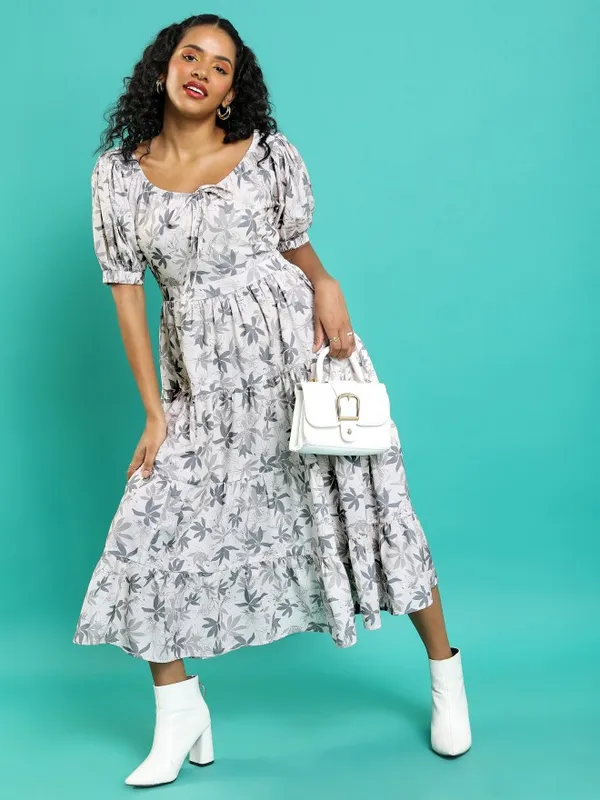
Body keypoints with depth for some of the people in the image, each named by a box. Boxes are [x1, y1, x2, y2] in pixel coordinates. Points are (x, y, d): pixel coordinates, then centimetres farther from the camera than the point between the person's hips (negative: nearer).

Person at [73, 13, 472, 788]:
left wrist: (327, 286, -14)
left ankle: (444, 669, 22)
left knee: (367, 501, 1)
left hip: (297, 345, -1)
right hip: (202, 375, 2)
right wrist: (154, 412, 1)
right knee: (152, 523, -3)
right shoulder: (118, 171, 3)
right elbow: (126, 290, 3)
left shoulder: (269, 153, 0)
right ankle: (180, 714, 16)